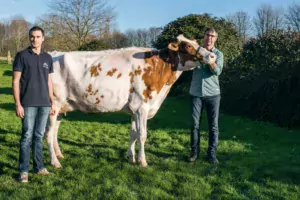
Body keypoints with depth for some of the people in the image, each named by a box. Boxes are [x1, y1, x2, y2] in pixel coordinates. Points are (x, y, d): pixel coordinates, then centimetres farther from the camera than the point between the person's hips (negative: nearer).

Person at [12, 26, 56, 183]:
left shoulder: (47, 58, 11)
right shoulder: (22, 56, -2)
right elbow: (15, 81, -5)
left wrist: (52, 102, 11)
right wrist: (18, 104, -11)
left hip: (44, 104, 4)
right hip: (28, 104, -4)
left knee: (39, 136, 11)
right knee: (27, 136, -1)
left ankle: (39, 167, 20)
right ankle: (23, 170, 7)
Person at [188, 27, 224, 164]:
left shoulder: (218, 54, 6)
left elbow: (217, 71, -10)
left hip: (213, 94, 0)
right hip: (196, 93, 1)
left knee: (213, 125, 2)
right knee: (195, 124, 4)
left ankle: (212, 153, 11)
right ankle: (194, 151, 15)